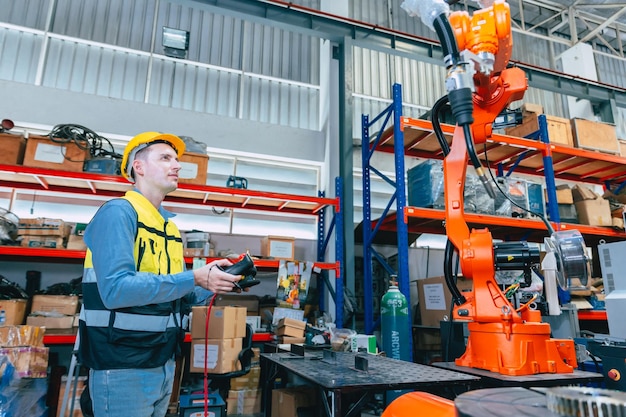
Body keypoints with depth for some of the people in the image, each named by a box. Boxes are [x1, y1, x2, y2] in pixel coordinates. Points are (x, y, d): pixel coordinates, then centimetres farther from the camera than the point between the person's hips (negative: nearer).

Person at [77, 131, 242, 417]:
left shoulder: (169, 227, 11)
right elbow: (116, 289, -27)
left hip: (164, 364, 8)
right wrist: (195, 278, -25)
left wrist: (215, 284, -2)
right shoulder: (118, 212, -13)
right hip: (123, 368, -8)